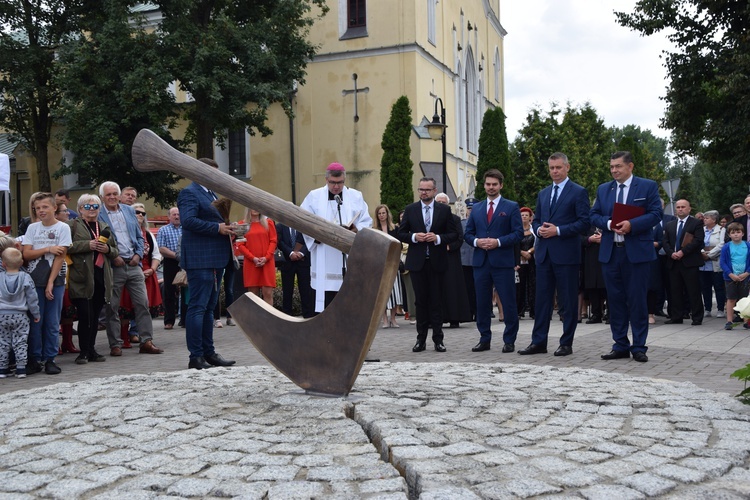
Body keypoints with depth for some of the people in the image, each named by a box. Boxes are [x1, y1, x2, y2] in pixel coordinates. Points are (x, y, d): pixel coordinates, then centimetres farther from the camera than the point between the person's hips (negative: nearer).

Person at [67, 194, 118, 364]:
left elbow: (115, 252, 21)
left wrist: (107, 249, -1)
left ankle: (91, 350, 19)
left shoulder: (105, 227, 20)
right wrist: (88, 245, -15)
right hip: (82, 278, -5)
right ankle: (84, 352, 4)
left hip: (101, 278, 5)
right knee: (85, 316, -8)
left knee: (95, 316, 10)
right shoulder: (73, 225, 4)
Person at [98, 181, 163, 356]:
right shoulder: (98, 215, 0)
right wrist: (113, 257, -13)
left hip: (133, 265, 4)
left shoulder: (129, 211, 14)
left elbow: (139, 236, 15)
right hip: (113, 266, -4)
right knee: (112, 307, 3)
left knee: (142, 303, 1)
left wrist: (138, 254, 1)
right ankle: (115, 344, 11)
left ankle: (147, 341, 5)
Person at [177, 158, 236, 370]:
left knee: (209, 307, 13)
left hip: (215, 258, 10)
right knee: (198, 307, -8)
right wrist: (217, 228, -20)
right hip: (200, 259, -10)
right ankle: (196, 357, -4)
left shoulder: (211, 193, 22)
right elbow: (188, 221, -21)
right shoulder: (189, 193, -8)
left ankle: (209, 353, 20)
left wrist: (228, 227, 9)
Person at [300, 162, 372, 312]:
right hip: (324, 261, -1)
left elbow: (367, 222, 8)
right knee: (325, 299, -2)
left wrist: (356, 229, -13)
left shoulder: (356, 196, 11)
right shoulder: (314, 196, 8)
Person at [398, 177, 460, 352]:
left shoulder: (444, 210, 4)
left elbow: (454, 234, 2)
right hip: (417, 261, 1)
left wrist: (438, 238, -14)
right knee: (420, 301, 5)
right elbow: (401, 233, 6)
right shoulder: (410, 210, 6)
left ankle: (438, 339, 9)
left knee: (436, 301, 3)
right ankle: (421, 339, 11)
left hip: (436, 262, -1)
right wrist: (414, 237, -12)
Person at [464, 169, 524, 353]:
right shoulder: (476, 208, 15)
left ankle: (509, 341, 10)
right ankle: (484, 339, 17)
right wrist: (476, 241, -8)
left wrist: (498, 242, -16)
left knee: (508, 303, 0)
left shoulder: (511, 207, 2)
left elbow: (518, 233, -5)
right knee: (482, 303, 8)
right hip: (480, 262, 4)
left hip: (503, 262, -4)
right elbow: (468, 233, 13)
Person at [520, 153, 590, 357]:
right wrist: (539, 229, -2)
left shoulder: (578, 192, -2)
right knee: (542, 299, 7)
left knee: (568, 301, 1)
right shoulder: (543, 194, 17)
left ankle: (566, 343, 9)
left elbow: (584, 223, -8)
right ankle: (538, 342, 12)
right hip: (544, 254, 6)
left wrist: (558, 230, -16)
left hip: (567, 254, -6)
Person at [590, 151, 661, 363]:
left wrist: (632, 224, -19)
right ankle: (620, 346, 15)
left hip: (637, 251, -4)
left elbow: (656, 214, -6)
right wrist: (609, 223, -11)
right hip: (610, 252, 4)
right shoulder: (603, 189, 14)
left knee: (637, 300, -1)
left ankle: (639, 347, 7)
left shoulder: (648, 186, 2)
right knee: (615, 300, 7)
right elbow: (594, 215, 9)